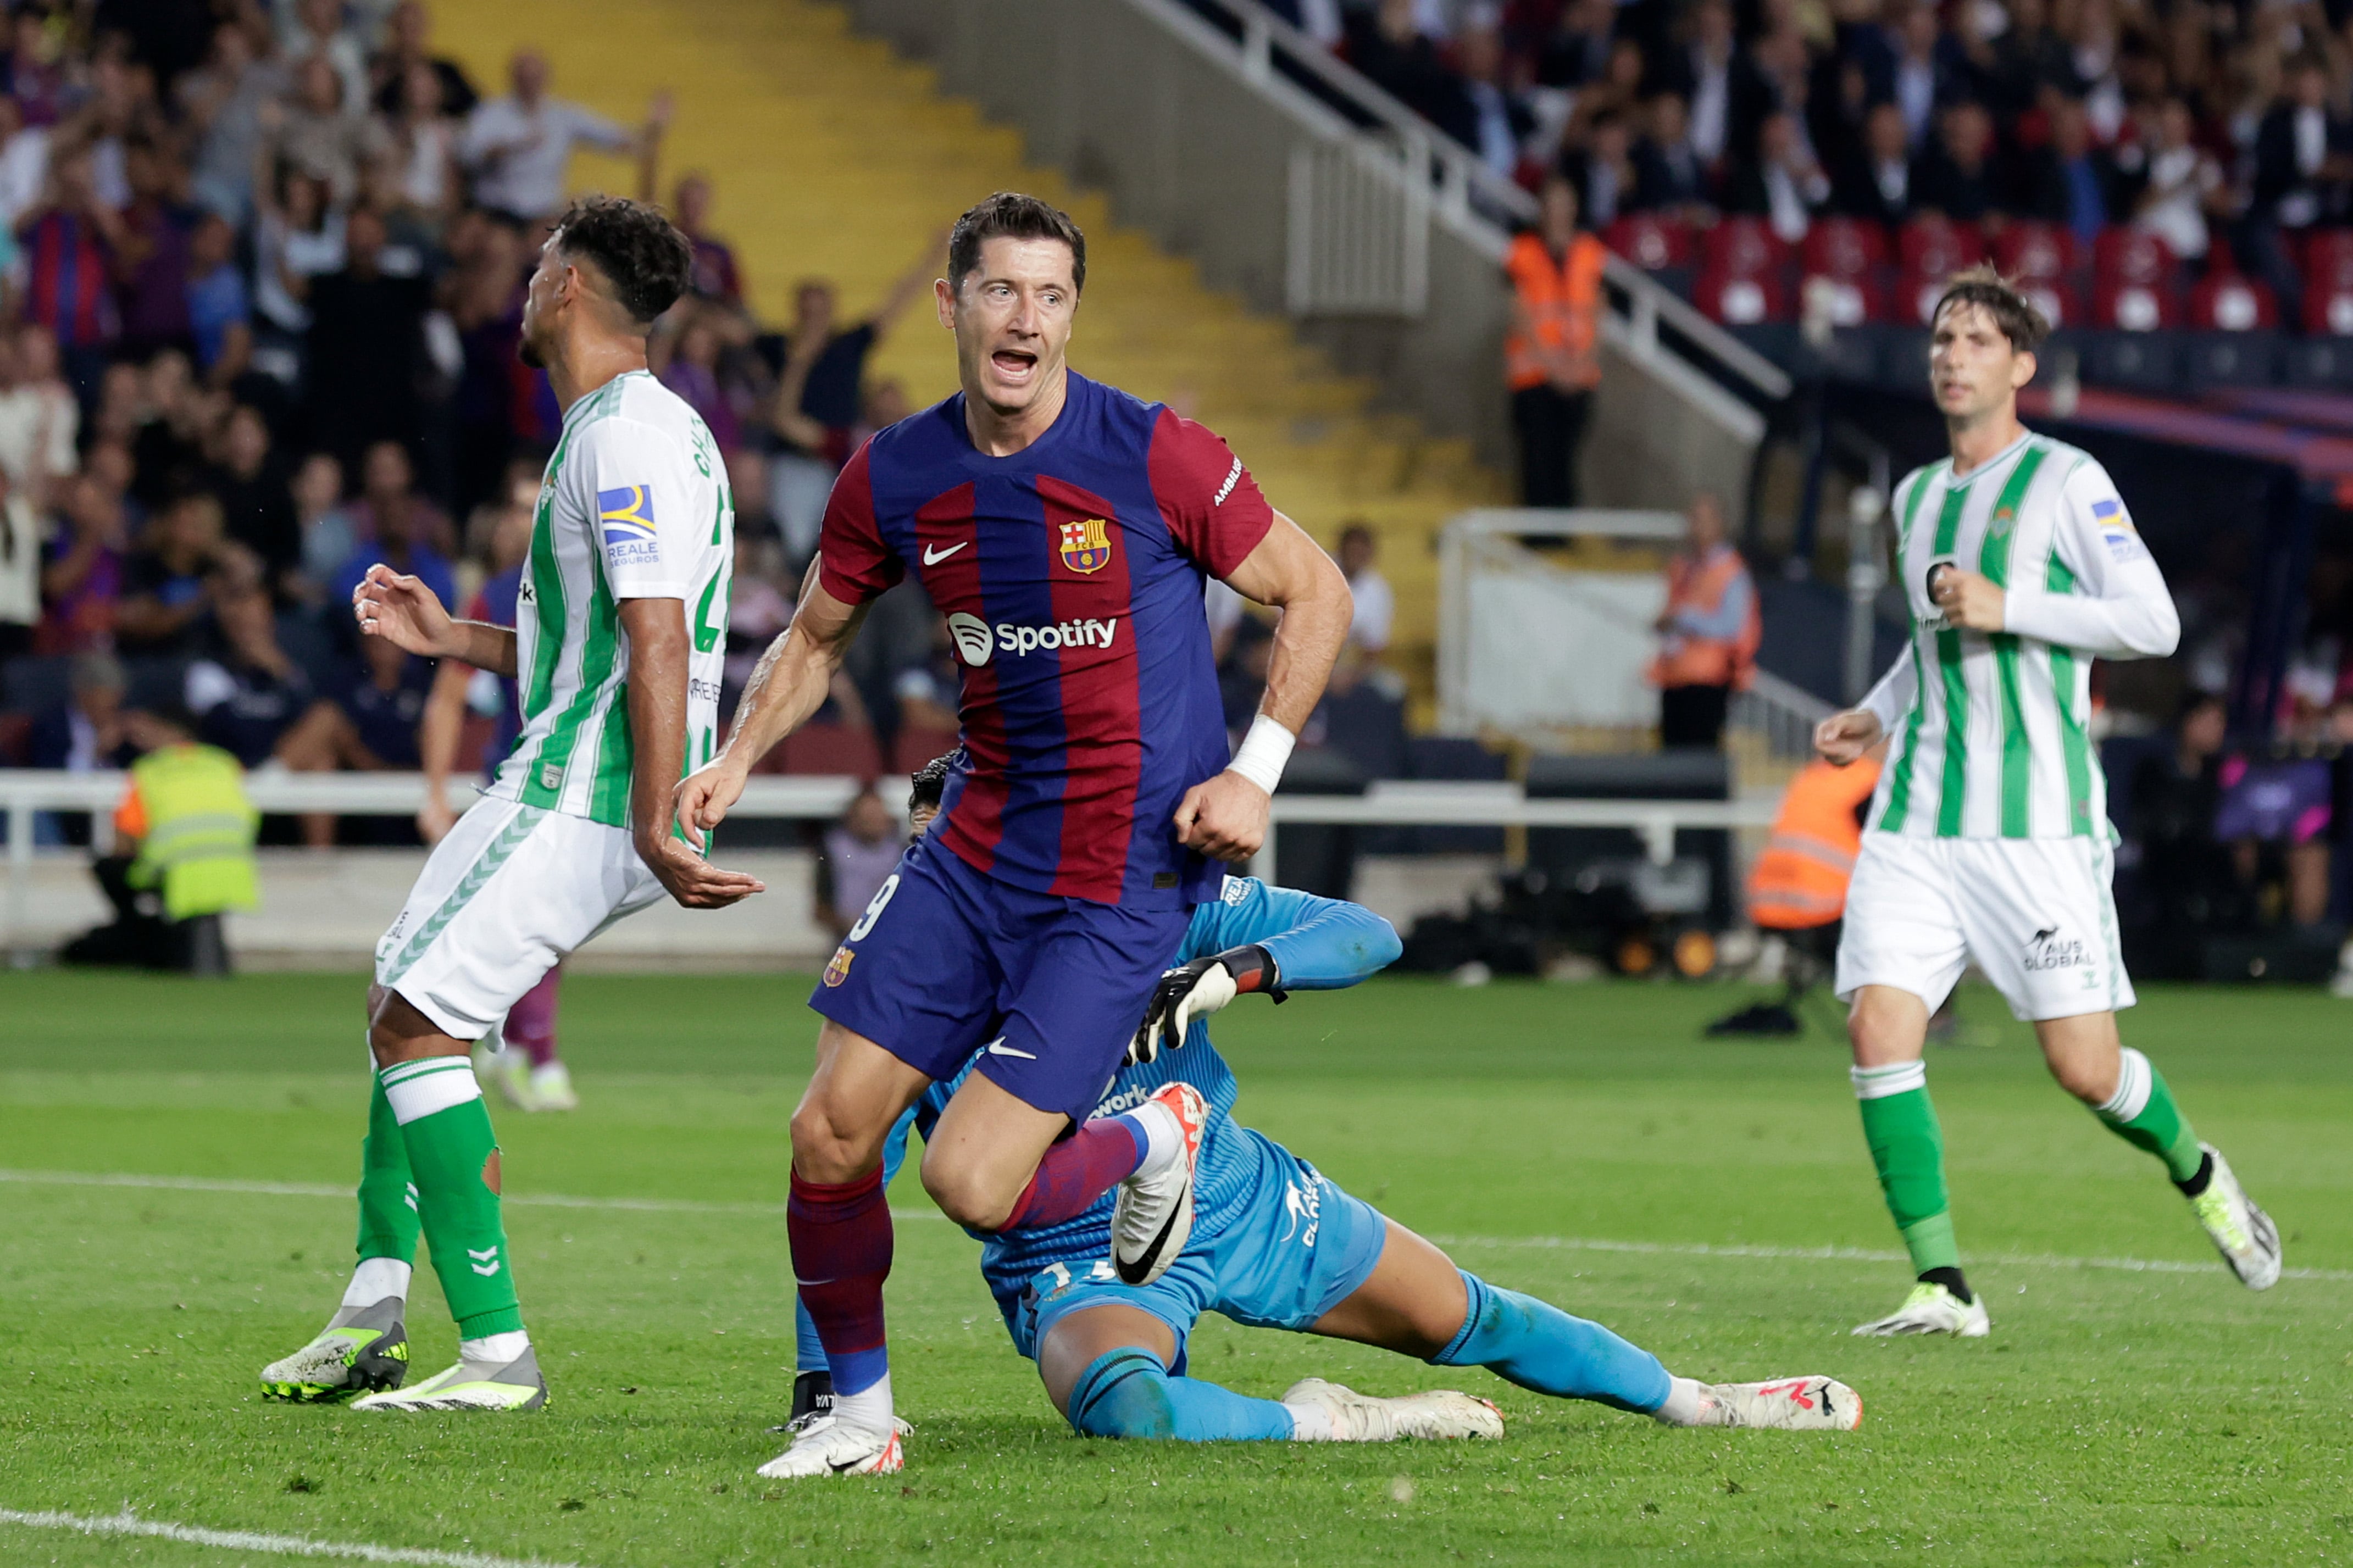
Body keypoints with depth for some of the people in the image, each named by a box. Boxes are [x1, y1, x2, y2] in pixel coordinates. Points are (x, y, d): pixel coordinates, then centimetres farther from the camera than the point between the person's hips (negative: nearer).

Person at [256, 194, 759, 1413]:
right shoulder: (639, 427, 17)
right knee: (400, 1005, 18)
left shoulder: (627, 437, -16)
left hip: (581, 799, -11)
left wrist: (654, 830, -30)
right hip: (569, 787, 11)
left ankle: (496, 1352, -13)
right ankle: (372, 1323, 20)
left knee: (417, 1023, -12)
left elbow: (658, 643, -25)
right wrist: (454, 638, 25)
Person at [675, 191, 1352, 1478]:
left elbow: (1316, 592, -1)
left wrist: (1256, 768, -9)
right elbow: (817, 637, 18)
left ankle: (1153, 1142, 19)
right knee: (830, 1135, -3)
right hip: (974, 853, 5)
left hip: (1125, 878, -5)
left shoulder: (1154, 458, -13)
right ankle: (859, 1415, 18)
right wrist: (736, 761, 2)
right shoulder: (894, 478, 0)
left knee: (972, 1185, -14)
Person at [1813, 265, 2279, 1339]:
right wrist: (1880, 714, 17)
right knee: (1878, 1029, -12)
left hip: (2037, 822, -6)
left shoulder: (2066, 482, -3)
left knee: (2084, 1067, -6)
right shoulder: (1916, 497, 16)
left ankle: (2195, 1173, 27)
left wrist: (2003, 607, -16)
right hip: (1918, 821, 6)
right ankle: (1942, 1287, -8)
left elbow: (2153, 622, -11)